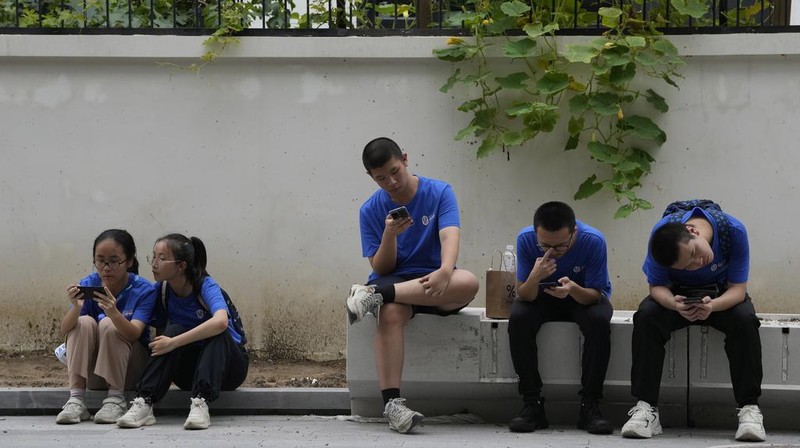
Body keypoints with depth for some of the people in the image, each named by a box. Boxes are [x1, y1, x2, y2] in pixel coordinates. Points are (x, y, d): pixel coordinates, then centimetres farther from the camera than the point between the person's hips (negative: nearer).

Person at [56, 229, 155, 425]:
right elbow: (64, 331, -16)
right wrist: (76, 307, -38)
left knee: (108, 325, -26)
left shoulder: (143, 290, -14)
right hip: (91, 370, 3)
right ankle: (76, 400, -26)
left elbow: (134, 334, -29)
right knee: (84, 322, -23)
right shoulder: (87, 284, -8)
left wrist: (114, 313, -50)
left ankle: (116, 400, -22)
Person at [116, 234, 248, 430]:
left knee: (216, 332, -32)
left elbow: (220, 322, -41)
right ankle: (144, 403, -35)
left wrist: (173, 343, -40)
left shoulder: (205, 286, -20)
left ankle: (201, 403, -45)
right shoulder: (161, 290, -4)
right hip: (189, 368, 4)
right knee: (175, 329, -25)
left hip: (226, 364, -4)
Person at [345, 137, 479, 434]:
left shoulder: (439, 193, -2)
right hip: (393, 280, 0)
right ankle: (392, 404, -42)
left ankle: (376, 295, -34)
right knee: (390, 313, -37)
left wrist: (445, 271, -40)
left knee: (468, 283, -35)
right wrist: (389, 235, -20)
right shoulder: (371, 210, 2)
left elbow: (449, 236, -19)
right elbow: (380, 269, 1)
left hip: (434, 286, 0)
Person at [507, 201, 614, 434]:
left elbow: (595, 295, -22)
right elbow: (524, 296, -20)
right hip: (541, 297, 1)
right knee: (518, 319, -30)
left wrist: (574, 290, -45)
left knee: (599, 321, -34)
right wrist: (534, 278, -43)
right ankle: (532, 404, -22)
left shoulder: (593, 241, -28)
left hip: (584, 297, -1)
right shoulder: (526, 239, -24)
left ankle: (590, 406, -24)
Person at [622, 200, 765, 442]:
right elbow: (657, 286, -18)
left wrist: (712, 306, -45)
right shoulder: (660, 234, -27)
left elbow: (738, 288, -23)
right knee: (646, 316, -30)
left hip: (722, 294, 0)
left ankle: (749, 408, -27)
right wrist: (674, 304, -41)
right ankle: (646, 408, -28)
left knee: (744, 319, -33)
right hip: (678, 293, 1)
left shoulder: (733, 230, -30)